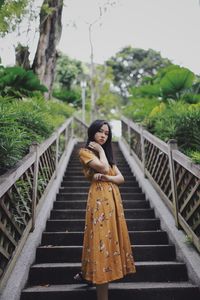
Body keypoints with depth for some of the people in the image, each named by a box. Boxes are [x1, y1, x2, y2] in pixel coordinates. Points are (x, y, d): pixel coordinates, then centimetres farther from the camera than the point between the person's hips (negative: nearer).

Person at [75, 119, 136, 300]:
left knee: (111, 238, 13)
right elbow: (103, 167, -17)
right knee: (102, 239, -6)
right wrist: (100, 150, -1)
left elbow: (121, 178, 10)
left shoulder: (108, 153, 19)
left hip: (113, 199, 7)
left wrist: (105, 177, -10)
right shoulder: (85, 152, -1)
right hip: (100, 200, -7)